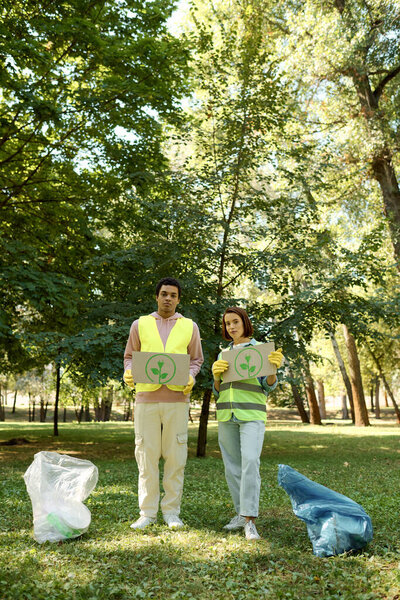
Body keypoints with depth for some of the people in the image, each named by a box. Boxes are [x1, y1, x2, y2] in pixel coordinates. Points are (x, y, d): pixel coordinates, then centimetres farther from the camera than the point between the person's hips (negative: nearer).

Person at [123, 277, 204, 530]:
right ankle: (148, 513, 16)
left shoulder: (190, 326, 11)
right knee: (146, 455, 4)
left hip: (177, 398, 0)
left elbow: (196, 360, 13)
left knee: (175, 456, 4)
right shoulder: (140, 324, 11)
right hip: (146, 397, 0)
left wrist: (191, 378, -6)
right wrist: (128, 372, -6)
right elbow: (130, 356, 15)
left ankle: (172, 511, 18)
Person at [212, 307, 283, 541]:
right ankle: (241, 512, 22)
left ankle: (249, 520, -14)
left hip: (252, 415, -4)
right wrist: (216, 375, -9)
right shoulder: (223, 355, 13)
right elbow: (218, 391, 12)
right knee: (232, 467, 8)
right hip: (226, 415, 5)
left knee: (250, 462, -18)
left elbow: (268, 386, -3)